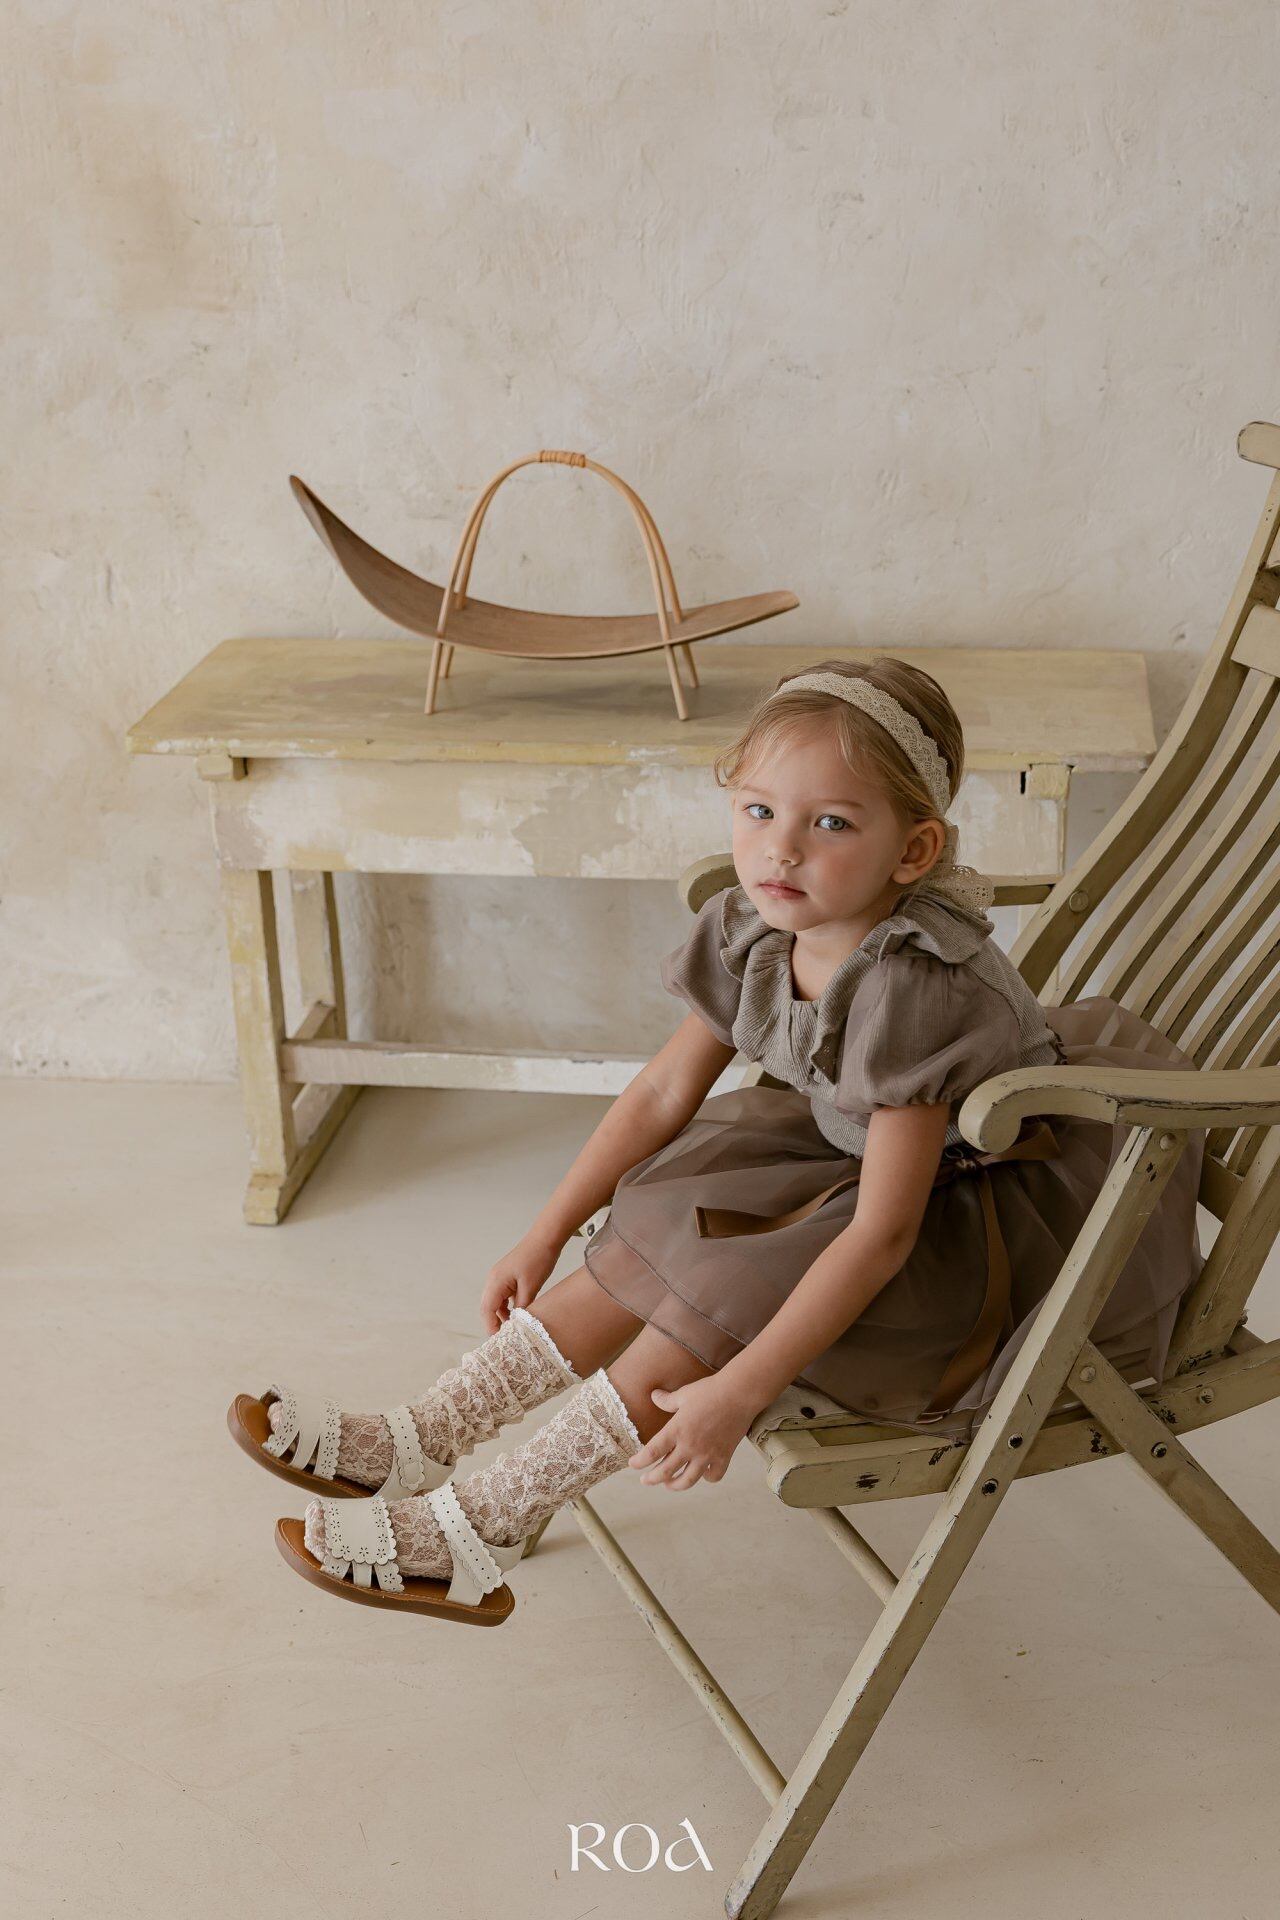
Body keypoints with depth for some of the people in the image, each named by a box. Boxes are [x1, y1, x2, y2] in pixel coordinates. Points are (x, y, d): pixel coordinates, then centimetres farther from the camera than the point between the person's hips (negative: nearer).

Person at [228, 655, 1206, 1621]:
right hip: (855, 1151, 8)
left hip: (979, 1219, -8)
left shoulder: (914, 988, -34)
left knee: (731, 1281, -23)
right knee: (650, 1240, -9)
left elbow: (882, 1233, -33)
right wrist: (545, 1236, 4)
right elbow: (665, 1092, 2)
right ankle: (416, 1443, -4)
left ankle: (483, 1527, -14)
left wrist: (738, 1392, -33)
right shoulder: (755, 930, -10)